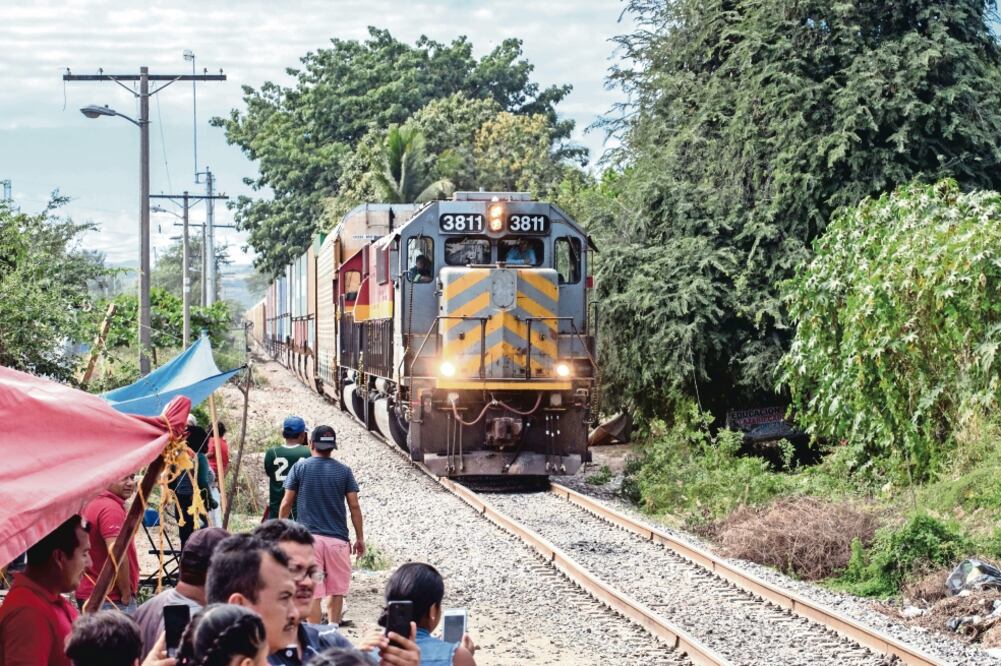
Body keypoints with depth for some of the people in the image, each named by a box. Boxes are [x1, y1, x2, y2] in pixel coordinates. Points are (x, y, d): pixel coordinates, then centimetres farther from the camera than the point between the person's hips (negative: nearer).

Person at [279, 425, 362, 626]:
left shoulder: (300, 468, 2)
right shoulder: (344, 471, 4)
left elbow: (286, 504, 4)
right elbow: (354, 506, 3)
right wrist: (360, 538, 10)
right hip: (337, 539, 1)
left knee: (313, 591, -1)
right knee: (336, 589, 13)